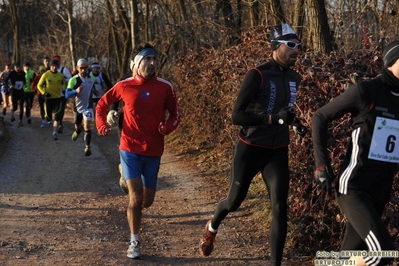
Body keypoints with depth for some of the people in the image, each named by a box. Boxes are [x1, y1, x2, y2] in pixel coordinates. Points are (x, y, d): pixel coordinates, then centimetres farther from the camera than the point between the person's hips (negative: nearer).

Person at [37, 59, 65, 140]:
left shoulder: (61, 75, 0)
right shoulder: (45, 75, -7)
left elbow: (63, 84, 21)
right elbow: (39, 85, 0)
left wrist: (63, 89, 3)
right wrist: (44, 92, -14)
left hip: (58, 98, 1)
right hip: (48, 98, -1)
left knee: (57, 117, -9)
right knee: (48, 117, 8)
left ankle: (54, 133, -2)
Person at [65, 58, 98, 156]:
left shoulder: (91, 78, -5)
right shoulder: (74, 80, -18)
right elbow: (67, 95, -24)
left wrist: (94, 91, 0)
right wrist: (76, 91, -40)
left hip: (88, 106, 0)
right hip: (77, 107, 0)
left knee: (87, 127, -15)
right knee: (78, 126, 21)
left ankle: (87, 147, -10)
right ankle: (77, 131, 57)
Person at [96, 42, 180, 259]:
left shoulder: (165, 87, -4)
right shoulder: (124, 86, -5)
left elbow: (175, 114, 4)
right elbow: (102, 105, 9)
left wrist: (167, 127, -17)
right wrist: (102, 126, -7)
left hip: (153, 152, 2)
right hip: (130, 150, -2)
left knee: (147, 200, 11)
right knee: (136, 197, -12)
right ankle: (134, 243, 3)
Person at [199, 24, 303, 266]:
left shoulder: (295, 79, 4)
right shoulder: (257, 75, -17)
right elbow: (237, 116, -24)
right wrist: (273, 118, -32)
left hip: (278, 153, 4)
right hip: (250, 150, -4)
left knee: (280, 209, -7)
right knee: (234, 202, 12)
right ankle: (212, 228, 46)